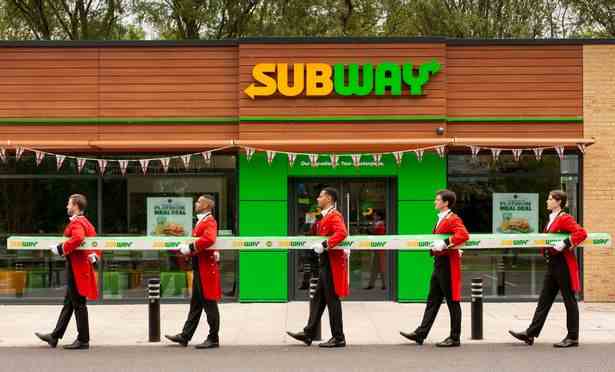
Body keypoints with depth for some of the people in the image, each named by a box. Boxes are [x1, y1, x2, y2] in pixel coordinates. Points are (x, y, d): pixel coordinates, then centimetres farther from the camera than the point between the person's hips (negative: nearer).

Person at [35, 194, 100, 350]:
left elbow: (78, 239, -34)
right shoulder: (86, 222, 16)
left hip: (76, 269, -10)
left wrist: (60, 249, -25)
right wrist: (95, 255, 6)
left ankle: (83, 340, 1)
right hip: (81, 267, 10)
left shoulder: (76, 223, -15)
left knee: (79, 304, -4)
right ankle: (55, 336, 22)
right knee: (68, 303, 14)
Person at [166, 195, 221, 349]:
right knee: (195, 304, 13)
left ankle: (213, 339, 4)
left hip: (207, 269, -10)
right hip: (199, 269, 10)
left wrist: (190, 248, -24)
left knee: (210, 305, -3)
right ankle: (185, 336, 18)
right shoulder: (200, 222, 19)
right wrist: (187, 249, 3)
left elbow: (208, 239, -31)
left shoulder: (209, 222, -13)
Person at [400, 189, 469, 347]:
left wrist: (444, 244, -31)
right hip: (439, 263, 10)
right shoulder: (441, 219, 16)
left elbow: (464, 235, -29)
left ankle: (455, 338, 5)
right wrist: (435, 247, 13)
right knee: (432, 300, 11)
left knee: (452, 301, -2)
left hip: (448, 264, -10)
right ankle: (421, 334, 14)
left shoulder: (453, 219, -13)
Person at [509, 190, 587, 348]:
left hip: (564, 265, -10)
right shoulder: (552, 219, 17)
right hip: (552, 265, 10)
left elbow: (582, 233, -23)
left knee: (569, 300, -1)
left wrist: (564, 244, -25)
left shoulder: (565, 219, -11)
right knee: (544, 299, 9)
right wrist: (545, 249, 9)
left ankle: (573, 338, 6)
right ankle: (531, 333, 10)